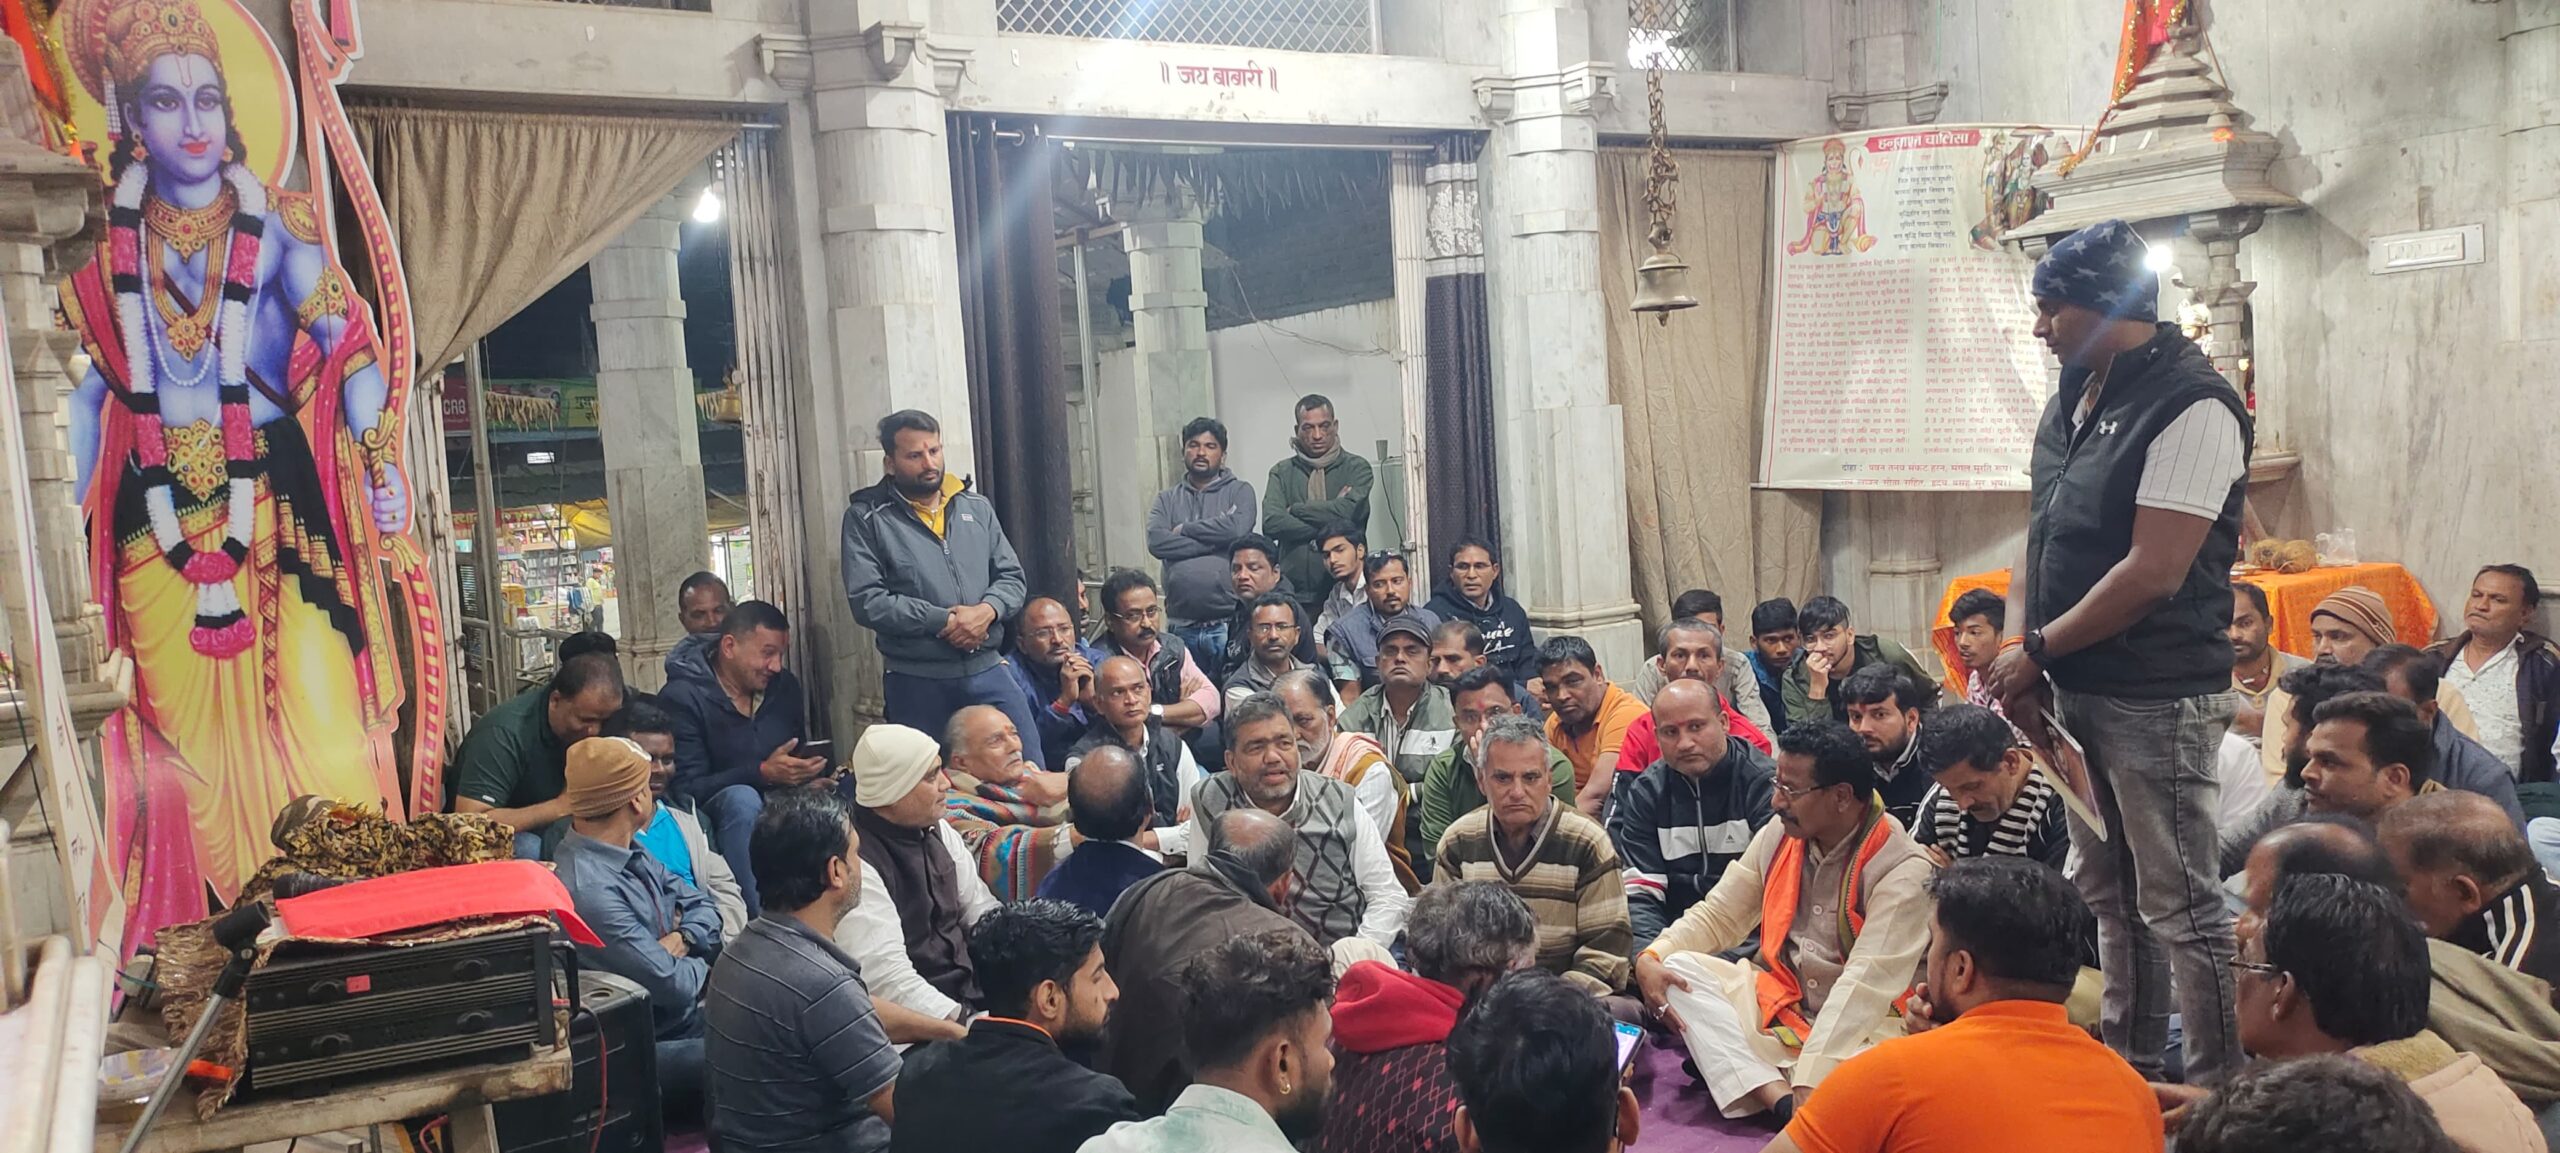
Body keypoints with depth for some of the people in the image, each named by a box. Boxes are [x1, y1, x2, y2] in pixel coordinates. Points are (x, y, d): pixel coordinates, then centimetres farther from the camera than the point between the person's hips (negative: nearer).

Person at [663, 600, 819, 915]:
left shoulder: (786, 687, 10)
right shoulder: (684, 697, -8)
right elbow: (686, 790, -16)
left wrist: (811, 776, -8)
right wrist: (763, 773, -25)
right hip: (715, 821, -5)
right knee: (742, 798, -36)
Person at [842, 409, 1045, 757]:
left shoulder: (977, 507, 12)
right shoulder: (866, 519, -3)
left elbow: (1012, 577, 11)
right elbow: (868, 601, -13)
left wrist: (987, 611, -11)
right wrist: (944, 621, -17)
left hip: (987, 671, 4)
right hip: (916, 682, -3)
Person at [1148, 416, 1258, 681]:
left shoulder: (1239, 490, 6)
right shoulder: (1167, 499, 13)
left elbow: (1237, 528, -14)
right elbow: (1156, 542, -5)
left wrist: (1185, 529, -3)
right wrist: (1216, 540, -8)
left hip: (1229, 622, -2)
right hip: (1182, 626, 3)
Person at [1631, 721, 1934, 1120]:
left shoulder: (1903, 871, -17)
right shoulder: (1779, 836, 2)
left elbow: (1865, 983, -27)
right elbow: (1716, 915, 10)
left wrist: (1810, 1079, -36)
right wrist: (1650, 957, -10)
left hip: (1858, 1028, -7)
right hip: (1777, 1007, 8)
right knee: (1681, 967, -17)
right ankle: (1781, 1100, -29)